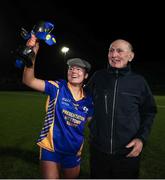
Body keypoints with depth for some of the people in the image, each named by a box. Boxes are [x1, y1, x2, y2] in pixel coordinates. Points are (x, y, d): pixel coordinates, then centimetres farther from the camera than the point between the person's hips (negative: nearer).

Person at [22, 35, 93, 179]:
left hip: (74, 151, 4)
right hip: (51, 148, -3)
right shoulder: (57, 88, -12)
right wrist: (32, 55, -37)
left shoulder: (88, 100, -3)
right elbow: (29, 81, -24)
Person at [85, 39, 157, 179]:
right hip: (98, 149, 1)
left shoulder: (139, 81, -4)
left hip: (128, 152, -1)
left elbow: (149, 112, 5)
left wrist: (142, 138, -6)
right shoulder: (98, 77, -1)